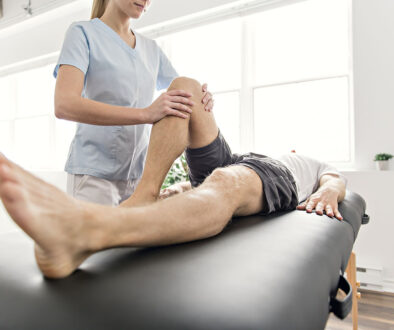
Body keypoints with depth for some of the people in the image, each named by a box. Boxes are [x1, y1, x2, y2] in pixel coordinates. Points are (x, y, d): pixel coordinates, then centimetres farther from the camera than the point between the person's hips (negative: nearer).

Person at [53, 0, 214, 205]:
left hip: (141, 173, 5)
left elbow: (182, 100, 16)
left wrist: (202, 100, -10)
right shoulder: (83, 32, -1)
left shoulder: (151, 49, 14)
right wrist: (146, 114, -27)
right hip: (94, 173, -4)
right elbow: (64, 105, -17)